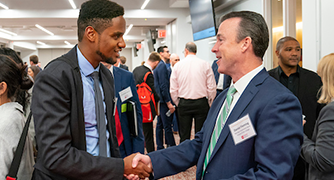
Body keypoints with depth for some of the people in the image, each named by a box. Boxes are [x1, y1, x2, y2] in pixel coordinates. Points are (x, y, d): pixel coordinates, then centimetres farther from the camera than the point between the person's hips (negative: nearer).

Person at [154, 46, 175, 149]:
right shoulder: (162, 66, -14)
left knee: (160, 124, 13)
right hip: (164, 100, -10)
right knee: (167, 126, -5)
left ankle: (160, 147, 19)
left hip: (160, 100, 10)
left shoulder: (158, 66, 16)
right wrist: (169, 103, -19)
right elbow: (163, 86, -20)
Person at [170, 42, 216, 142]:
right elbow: (212, 88, -2)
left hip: (184, 104, 1)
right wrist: (210, 105, 9)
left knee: (184, 136, 7)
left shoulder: (178, 66, 3)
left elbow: (173, 90, 4)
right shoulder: (205, 65, -1)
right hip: (201, 103, -1)